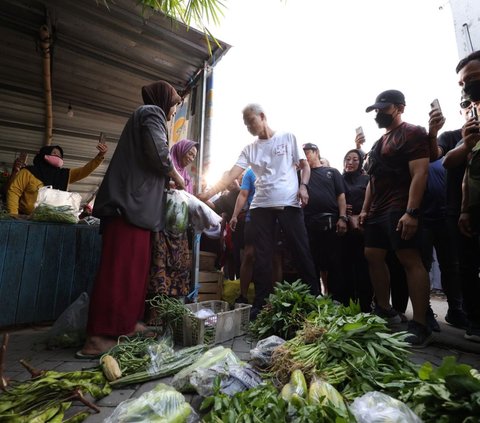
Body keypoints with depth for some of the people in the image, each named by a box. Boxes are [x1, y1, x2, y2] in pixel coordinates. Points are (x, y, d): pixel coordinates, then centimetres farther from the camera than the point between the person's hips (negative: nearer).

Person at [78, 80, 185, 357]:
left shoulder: (145, 116, 29)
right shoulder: (152, 113, 1)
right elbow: (159, 154, -15)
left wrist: (168, 180, 23)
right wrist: (178, 178, 1)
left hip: (133, 202, 10)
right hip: (133, 203, -10)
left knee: (134, 267, 10)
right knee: (121, 269, -11)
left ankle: (126, 323, 17)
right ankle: (100, 338, -5)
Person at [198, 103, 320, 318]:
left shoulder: (288, 138, 8)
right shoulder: (249, 149, 13)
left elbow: (304, 165, 9)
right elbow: (231, 174, 3)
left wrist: (303, 186, -10)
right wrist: (209, 193, -9)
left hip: (289, 203, -2)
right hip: (261, 205, 3)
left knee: (301, 250, 1)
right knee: (262, 255, 3)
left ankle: (314, 296, 15)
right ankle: (260, 303, 14)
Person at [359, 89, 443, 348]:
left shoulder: (412, 133, -3)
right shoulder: (379, 143, 23)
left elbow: (420, 174, -15)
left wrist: (411, 212, -24)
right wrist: (365, 210, 15)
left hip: (400, 210, -9)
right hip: (378, 211, 9)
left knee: (411, 261, -9)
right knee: (373, 256, 8)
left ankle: (420, 326, -1)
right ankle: (384, 310, 20)